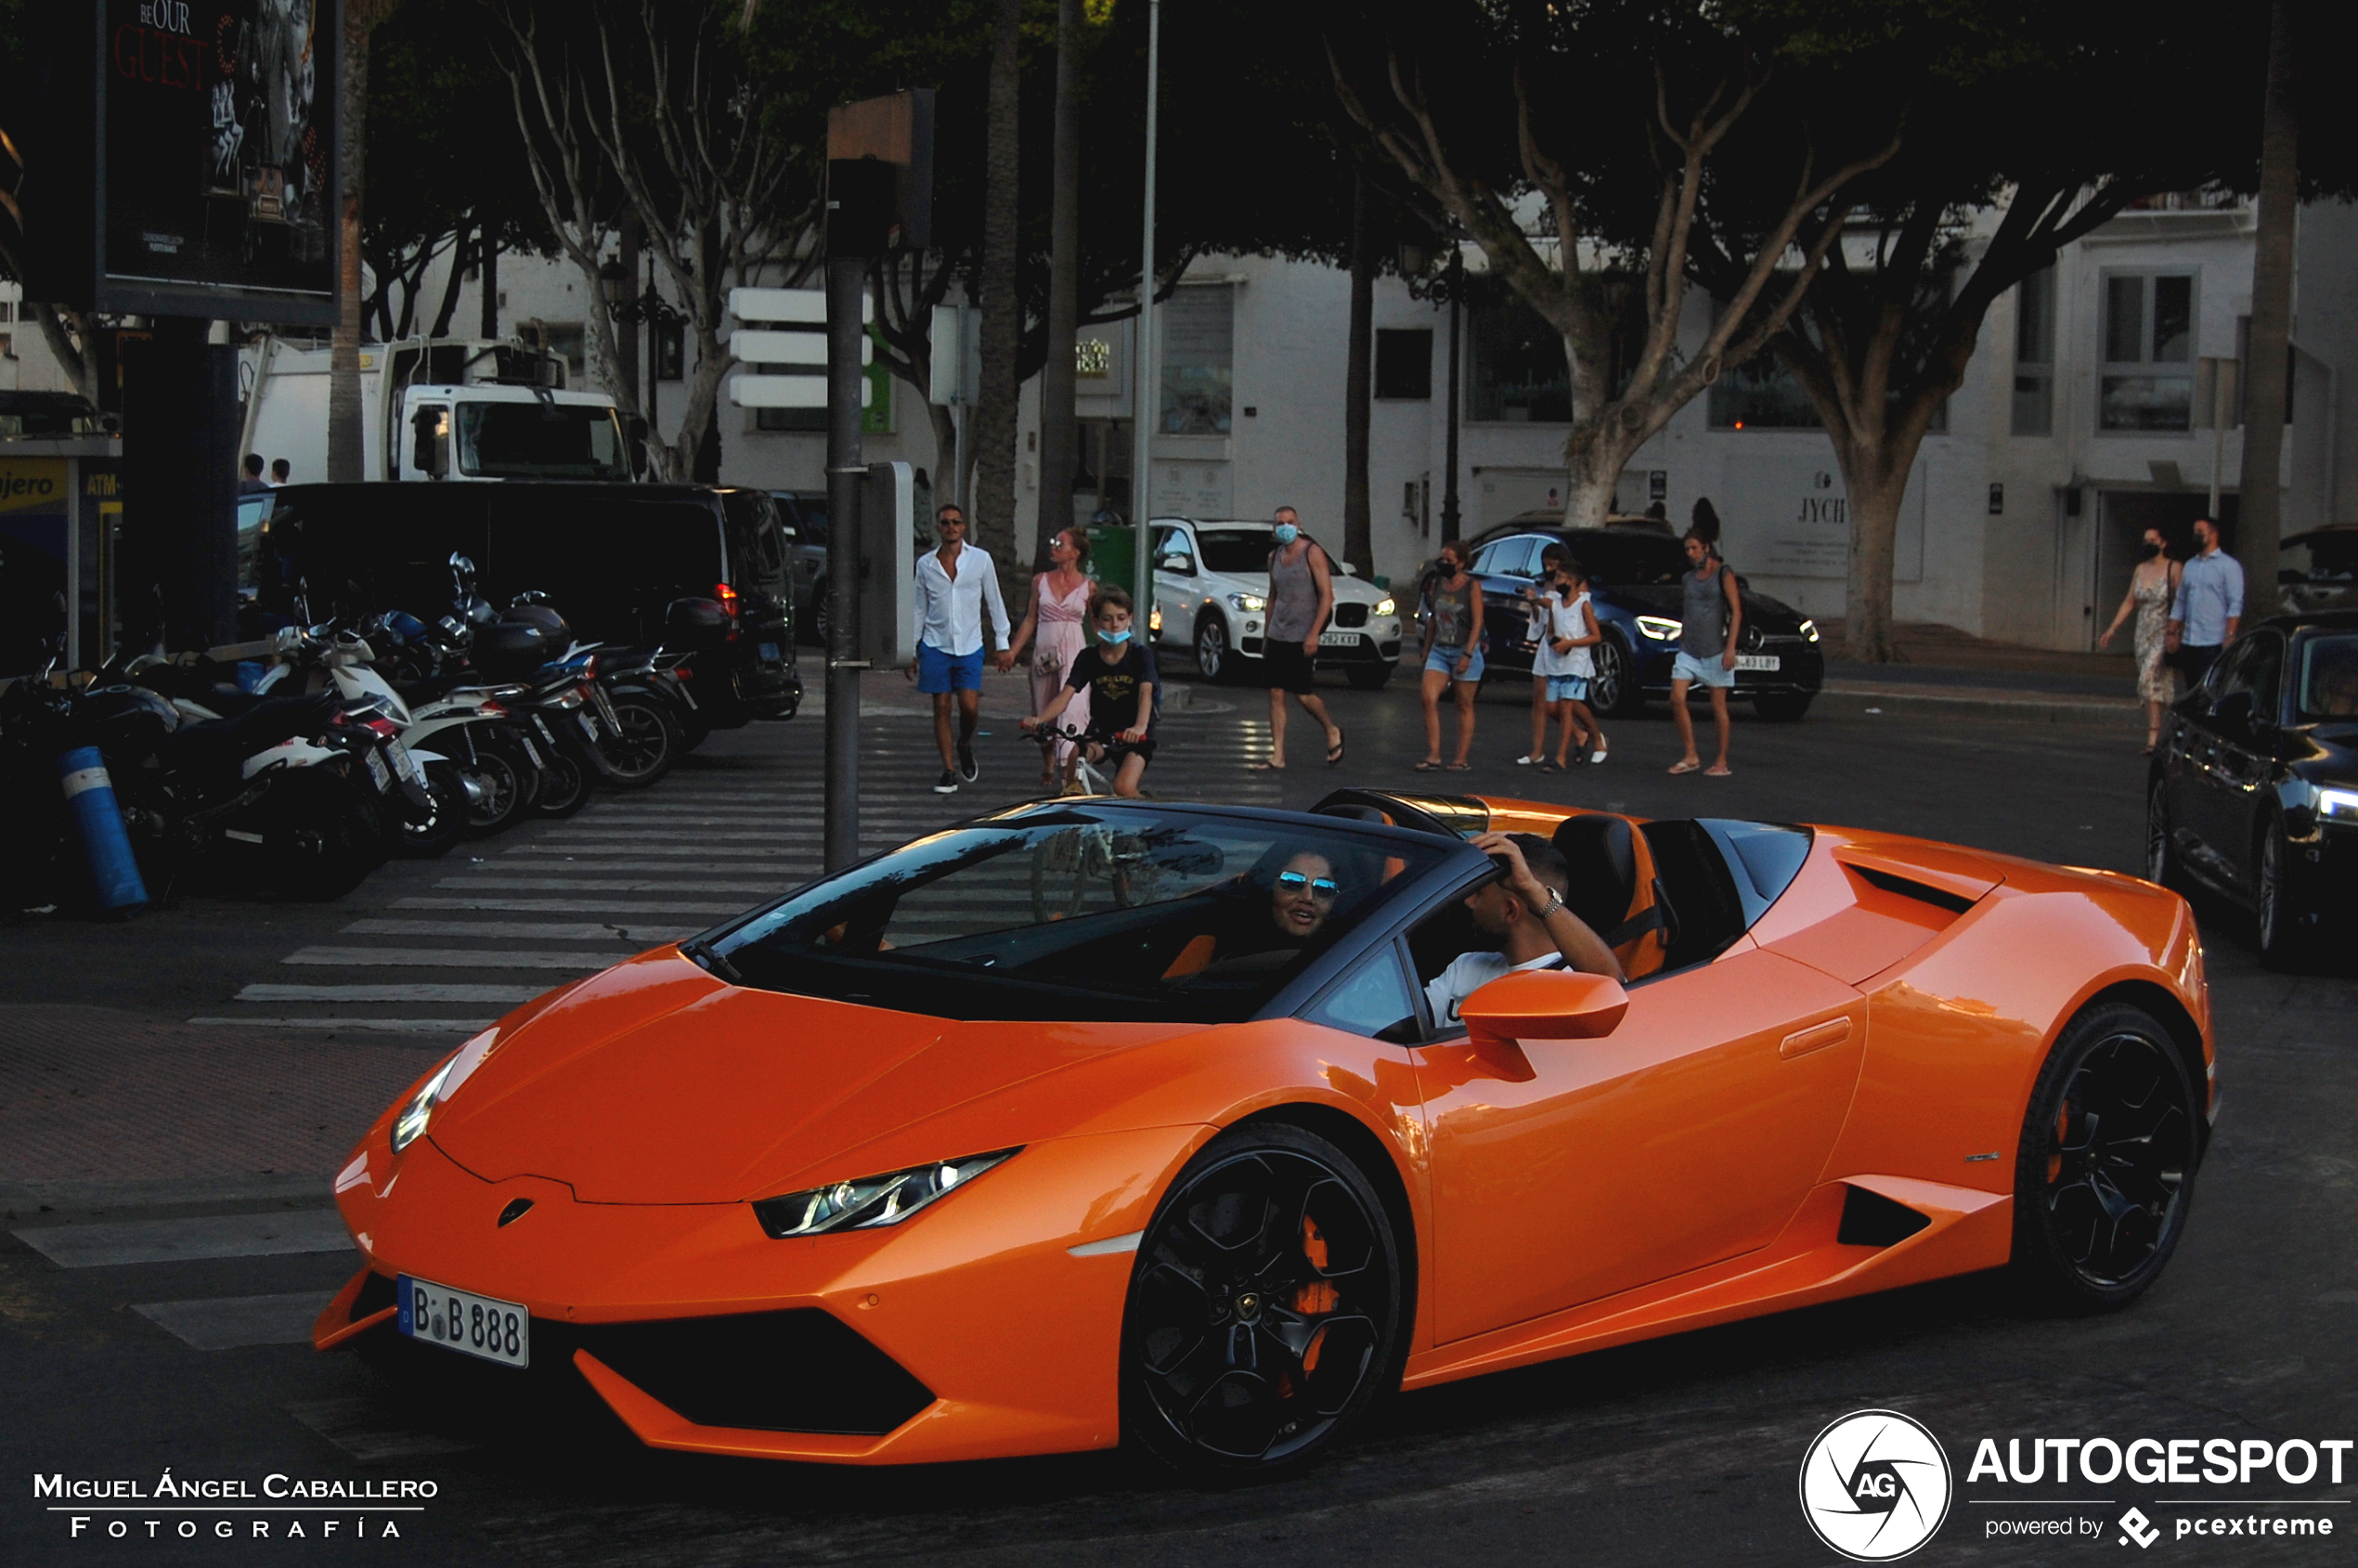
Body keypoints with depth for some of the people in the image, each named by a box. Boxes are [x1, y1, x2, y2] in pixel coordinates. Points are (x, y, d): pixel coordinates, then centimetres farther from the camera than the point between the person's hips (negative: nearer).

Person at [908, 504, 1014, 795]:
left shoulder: (981, 559, 2)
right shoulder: (926, 563, 6)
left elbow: (994, 603, 8)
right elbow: (919, 609, 12)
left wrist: (1003, 644, 6)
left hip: (970, 645, -1)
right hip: (935, 645, 1)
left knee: (970, 706, -10)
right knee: (941, 707, 1)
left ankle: (965, 747, 21)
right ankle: (949, 771, 8)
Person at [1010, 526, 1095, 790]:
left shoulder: (1088, 587, 2)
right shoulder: (1041, 581, 9)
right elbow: (1030, 620, 13)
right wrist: (1012, 652, 7)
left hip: (1074, 652, -3)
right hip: (1044, 650, 3)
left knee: (1071, 708, -15)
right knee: (1044, 711, 10)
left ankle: (1070, 773, -18)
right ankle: (1048, 767, 29)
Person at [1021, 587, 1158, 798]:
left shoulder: (1140, 654, -9)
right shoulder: (1088, 657, -2)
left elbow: (1146, 693, -26)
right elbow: (1065, 695, -13)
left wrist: (1140, 727, -48)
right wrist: (1039, 719, -35)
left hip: (1133, 735, -3)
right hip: (1100, 732, 3)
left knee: (1124, 789, -26)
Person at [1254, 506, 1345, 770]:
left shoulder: (1312, 553, -7)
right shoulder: (1274, 557, 12)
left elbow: (1327, 596, -11)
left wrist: (1314, 634, -19)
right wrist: (1267, 634, 18)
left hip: (1302, 638, -6)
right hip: (1277, 636, 6)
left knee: (1303, 695, -3)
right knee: (1276, 694, 0)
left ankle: (1332, 732, 25)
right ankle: (1277, 757, 0)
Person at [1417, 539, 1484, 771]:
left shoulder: (1472, 586, -7)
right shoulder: (1437, 584, 8)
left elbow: (1477, 623, -10)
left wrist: (1467, 654, -18)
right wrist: (1426, 650, 17)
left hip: (1464, 652, -5)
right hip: (1439, 651, 5)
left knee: (1464, 706, 3)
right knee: (1429, 699, -11)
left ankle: (1462, 759, 10)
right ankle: (1433, 756, -9)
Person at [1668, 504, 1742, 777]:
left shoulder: (1723, 575, -4)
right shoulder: (1689, 578, 13)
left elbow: (1736, 612, -8)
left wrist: (1730, 647, -16)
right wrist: (1680, 642, 17)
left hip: (1714, 649, -6)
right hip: (1689, 650, 6)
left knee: (1718, 706, 0)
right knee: (1677, 699, -7)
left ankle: (1722, 762, 6)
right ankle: (1690, 756, 1)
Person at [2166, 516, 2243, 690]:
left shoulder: (2228, 565, -1)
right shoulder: (2189, 566, 18)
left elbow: (2235, 605, -8)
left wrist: (2230, 637, -17)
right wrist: (2171, 633, 12)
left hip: (2213, 643, -6)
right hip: (2188, 643, 6)